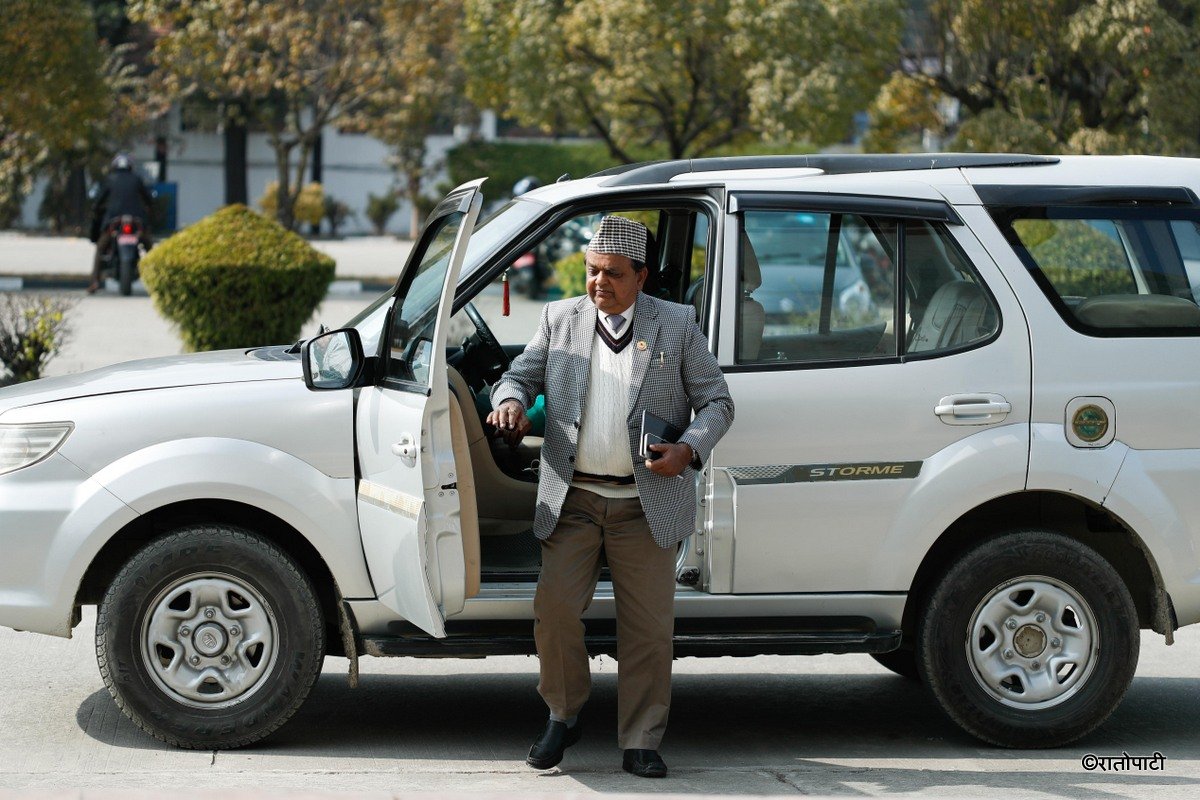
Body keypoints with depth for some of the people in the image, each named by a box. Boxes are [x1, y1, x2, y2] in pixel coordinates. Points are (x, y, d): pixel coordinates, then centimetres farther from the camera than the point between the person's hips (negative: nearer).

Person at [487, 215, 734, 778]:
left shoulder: (677, 325, 3)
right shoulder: (560, 319, 8)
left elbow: (717, 402, 5)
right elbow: (521, 373, 14)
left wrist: (688, 450, -13)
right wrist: (510, 401, -10)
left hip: (646, 504, -1)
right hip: (572, 499, 1)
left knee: (649, 625, 0)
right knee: (554, 609, -8)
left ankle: (640, 744, 12)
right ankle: (563, 716, 16)